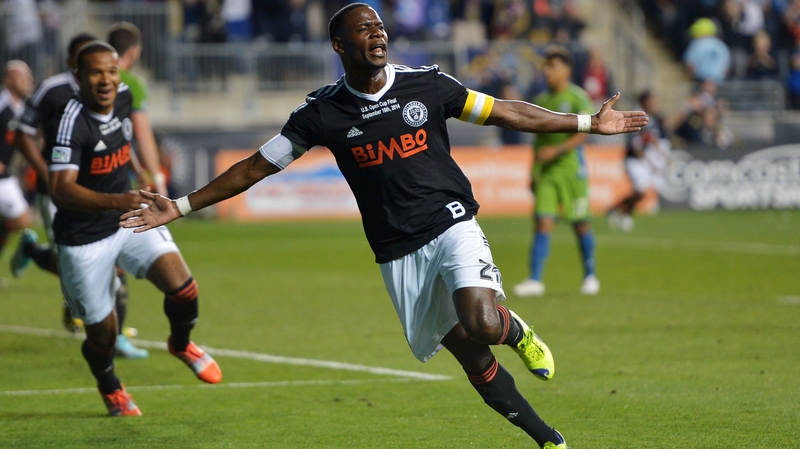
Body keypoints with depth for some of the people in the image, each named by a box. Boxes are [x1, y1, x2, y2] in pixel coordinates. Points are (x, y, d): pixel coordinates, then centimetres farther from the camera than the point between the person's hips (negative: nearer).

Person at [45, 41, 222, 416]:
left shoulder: (124, 97, -3)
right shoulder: (71, 122, -26)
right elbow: (61, 190, -34)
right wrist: (116, 201, -46)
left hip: (130, 220, 5)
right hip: (83, 240, -5)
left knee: (182, 288, -15)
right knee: (102, 333, 6)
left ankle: (181, 344, 19)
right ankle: (110, 388, 40)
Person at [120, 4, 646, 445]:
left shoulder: (426, 84, -2)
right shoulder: (322, 113, -3)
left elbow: (504, 112, 7)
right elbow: (257, 167, 2)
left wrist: (588, 123, 7)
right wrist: (181, 206, -2)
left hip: (453, 226, -1)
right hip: (398, 253, 1)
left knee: (481, 324, -27)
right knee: (470, 355, 1)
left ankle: (516, 330, 10)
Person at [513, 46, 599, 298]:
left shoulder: (578, 98, -5)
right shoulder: (541, 100, 12)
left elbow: (581, 135, -12)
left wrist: (557, 150, -25)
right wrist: (533, 173, 16)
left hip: (571, 166, -4)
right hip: (546, 171, 4)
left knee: (580, 224, 4)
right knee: (543, 223, -6)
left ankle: (590, 276, 20)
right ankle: (535, 280, -11)